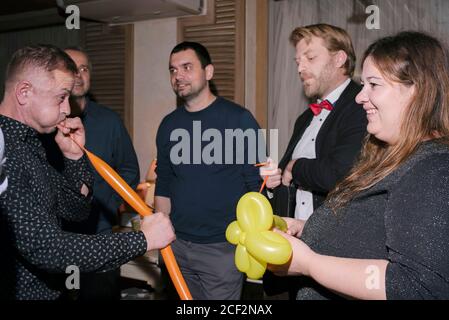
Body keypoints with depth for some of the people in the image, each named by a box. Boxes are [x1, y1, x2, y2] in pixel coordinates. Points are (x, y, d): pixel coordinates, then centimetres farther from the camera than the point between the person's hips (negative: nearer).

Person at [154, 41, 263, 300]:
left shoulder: (239, 119, -8)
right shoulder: (169, 124, 6)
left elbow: (257, 184, -8)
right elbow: (163, 186, 13)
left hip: (222, 246, -4)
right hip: (177, 245, 5)